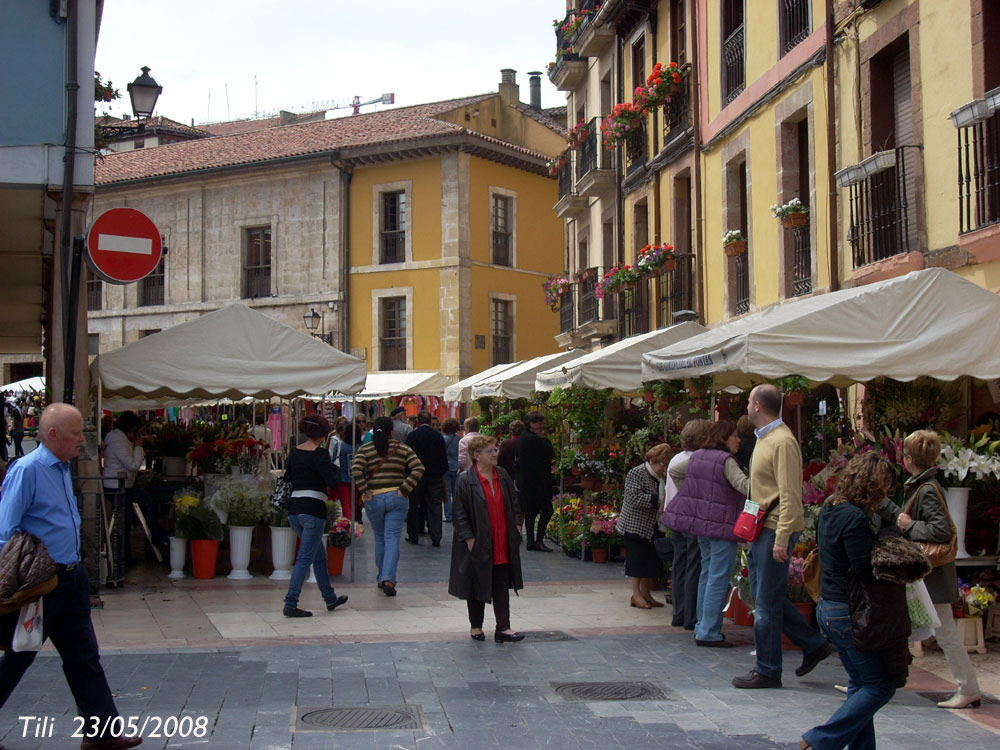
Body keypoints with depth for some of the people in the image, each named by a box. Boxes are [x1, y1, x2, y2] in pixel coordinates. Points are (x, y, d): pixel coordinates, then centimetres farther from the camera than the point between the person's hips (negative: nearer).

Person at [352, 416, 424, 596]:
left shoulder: (365, 449, 3)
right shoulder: (403, 448, 5)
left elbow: (356, 469, -13)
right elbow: (418, 468, -7)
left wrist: (364, 491, -7)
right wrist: (404, 490, -7)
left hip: (374, 499, 1)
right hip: (396, 498, -1)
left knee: (379, 538, 17)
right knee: (392, 537, -2)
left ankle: (381, 578, 25)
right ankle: (388, 578, -16)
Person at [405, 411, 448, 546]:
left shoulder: (412, 436, -6)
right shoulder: (438, 435, 2)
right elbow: (444, 456, 6)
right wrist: (442, 473, 15)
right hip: (435, 475, 2)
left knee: (414, 506, 10)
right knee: (435, 507, 2)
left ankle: (413, 536, 14)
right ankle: (436, 538, -3)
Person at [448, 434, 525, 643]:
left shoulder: (503, 476, 7)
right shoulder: (465, 480, -11)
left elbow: (514, 504, 15)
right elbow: (460, 513, -11)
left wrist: (516, 527, 5)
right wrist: (470, 540, -14)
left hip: (503, 545, 5)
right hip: (478, 545, -5)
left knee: (502, 586, 3)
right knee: (477, 585, 8)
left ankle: (503, 628, 4)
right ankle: (476, 627, 22)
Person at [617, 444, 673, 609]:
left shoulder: (660, 477, 10)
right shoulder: (635, 474, -12)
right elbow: (634, 498, -23)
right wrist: (657, 500, -27)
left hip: (652, 527, 7)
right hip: (636, 526, -7)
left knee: (652, 560, 8)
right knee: (638, 558, -4)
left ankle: (645, 593, 17)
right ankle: (636, 594, 2)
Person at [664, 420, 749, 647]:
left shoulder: (697, 456, 11)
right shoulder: (726, 460, -14)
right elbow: (744, 485, -26)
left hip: (700, 519, 9)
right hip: (720, 524, -9)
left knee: (707, 572, 18)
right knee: (718, 578, -6)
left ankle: (703, 626, 24)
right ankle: (708, 633, -7)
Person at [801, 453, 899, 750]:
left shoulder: (830, 509, 7)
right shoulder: (854, 518, -22)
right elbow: (867, 572, -23)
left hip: (828, 607, 9)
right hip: (848, 612, -9)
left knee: (861, 684, 18)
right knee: (880, 685, 1)